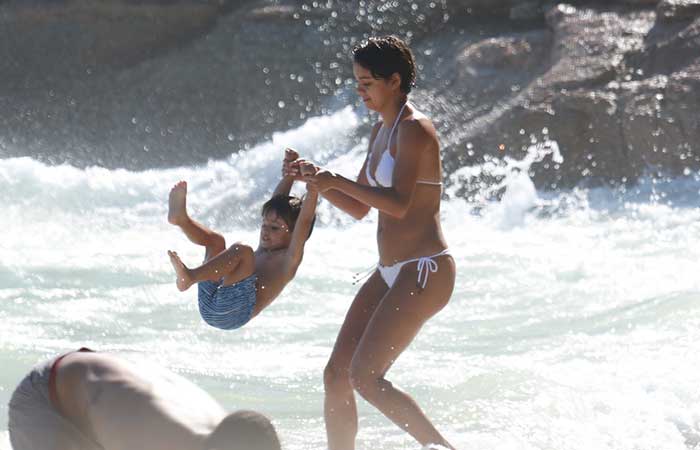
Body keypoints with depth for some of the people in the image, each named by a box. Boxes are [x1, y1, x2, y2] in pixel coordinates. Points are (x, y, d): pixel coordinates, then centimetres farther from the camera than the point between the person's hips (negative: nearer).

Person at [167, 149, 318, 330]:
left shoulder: (289, 258, 7)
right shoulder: (263, 250, 29)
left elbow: (305, 221, -9)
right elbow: (278, 203, 35)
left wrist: (312, 184, -18)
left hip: (236, 313, -8)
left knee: (241, 251, -28)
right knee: (215, 240, 17)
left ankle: (189, 277, -39)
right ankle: (181, 218, -9)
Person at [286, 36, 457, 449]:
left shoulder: (414, 129, -13)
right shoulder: (382, 131, 16)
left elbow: (398, 204, -24)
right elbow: (359, 208, 21)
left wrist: (337, 181, -17)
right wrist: (313, 179, 7)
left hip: (424, 272, -10)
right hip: (391, 274, 10)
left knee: (365, 376, -17)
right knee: (336, 375, 5)